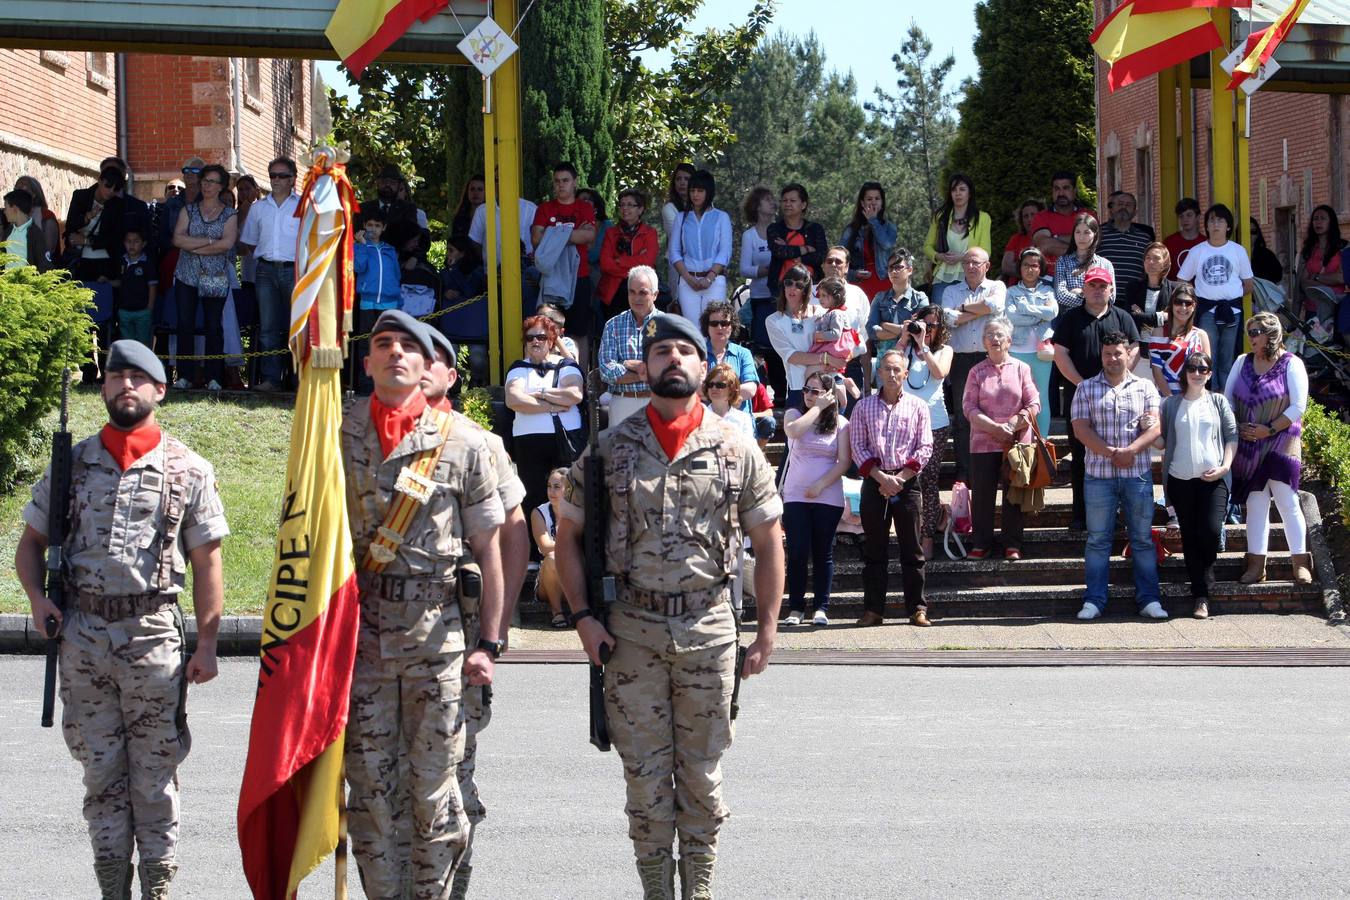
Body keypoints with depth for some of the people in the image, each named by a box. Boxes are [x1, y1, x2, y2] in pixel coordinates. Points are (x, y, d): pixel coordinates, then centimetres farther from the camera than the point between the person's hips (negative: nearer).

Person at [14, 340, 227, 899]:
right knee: (101, 769, 8)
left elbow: (207, 564, 3)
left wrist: (207, 645, -3)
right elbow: (31, 542, 14)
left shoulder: (189, 471, 3)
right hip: (82, 637, 2)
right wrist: (37, 599, -5)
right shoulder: (73, 464, 9)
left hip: (154, 636, -2)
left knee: (155, 771, 2)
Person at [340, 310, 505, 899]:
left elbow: (487, 550, 4)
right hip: (356, 631, 1)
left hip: (435, 630, -1)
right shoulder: (336, 436, 7)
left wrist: (488, 644, 0)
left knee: (433, 780, 2)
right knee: (369, 781, 4)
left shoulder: (463, 442, 3)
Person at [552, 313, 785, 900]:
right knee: (644, 774, 5)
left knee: (702, 774, 6)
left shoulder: (736, 449, 2)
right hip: (631, 630, 0)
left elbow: (767, 540, 7)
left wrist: (767, 628, 2)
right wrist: (582, 617, -3)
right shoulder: (611, 448, 2)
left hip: (709, 628, 0)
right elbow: (568, 535, 7)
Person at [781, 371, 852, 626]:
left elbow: (844, 461, -3)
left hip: (828, 498, 0)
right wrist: (818, 408, -12)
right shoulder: (795, 414, 6)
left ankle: (822, 608, 7)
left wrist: (821, 485, -13)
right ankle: (796, 607, 1)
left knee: (823, 553, 3)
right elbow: (793, 430, -19)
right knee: (797, 553, -4)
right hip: (796, 497, 0)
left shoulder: (840, 423, 4)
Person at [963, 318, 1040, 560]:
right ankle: (982, 543, 11)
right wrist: (995, 428, -13)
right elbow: (969, 406, -1)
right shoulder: (977, 372, 7)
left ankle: (1012, 545, 9)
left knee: (1014, 494, 3)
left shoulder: (1021, 369, 5)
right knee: (981, 494, 2)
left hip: (1017, 442, -1)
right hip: (984, 443, 1)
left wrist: (1012, 426, -12)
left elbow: (1033, 404, 1)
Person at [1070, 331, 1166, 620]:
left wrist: (1130, 450, -17)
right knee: (1098, 539, 2)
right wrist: (1110, 453, -13)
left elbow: (1154, 428, -1)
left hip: (1138, 474, 0)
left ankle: (1149, 599, 7)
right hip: (1099, 474, 0)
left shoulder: (1145, 387, 8)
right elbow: (1081, 428, -2)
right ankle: (1094, 600, 6)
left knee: (1143, 539, 3)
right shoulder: (1086, 389, 7)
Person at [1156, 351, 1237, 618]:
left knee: (1211, 531, -15)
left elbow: (1232, 436, 6)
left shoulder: (1218, 402, 8)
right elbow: (1162, 440, 9)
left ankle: (1202, 594, 5)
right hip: (1180, 480, 1)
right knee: (1190, 537, 2)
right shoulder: (1171, 404, 10)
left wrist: (1225, 466, -6)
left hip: (1212, 478, -1)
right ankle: (1200, 595, 8)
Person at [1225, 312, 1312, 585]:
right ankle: (1256, 565, 6)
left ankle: (1300, 563, -1)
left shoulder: (1291, 364, -4)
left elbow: (1298, 406, -9)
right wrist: (1237, 427, -4)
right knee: (1255, 503, 4)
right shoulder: (1242, 362, 10)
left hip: (1281, 443, -4)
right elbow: (1228, 398, 11)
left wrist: (1269, 429, -14)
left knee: (1288, 502, -8)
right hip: (1248, 445, 4)